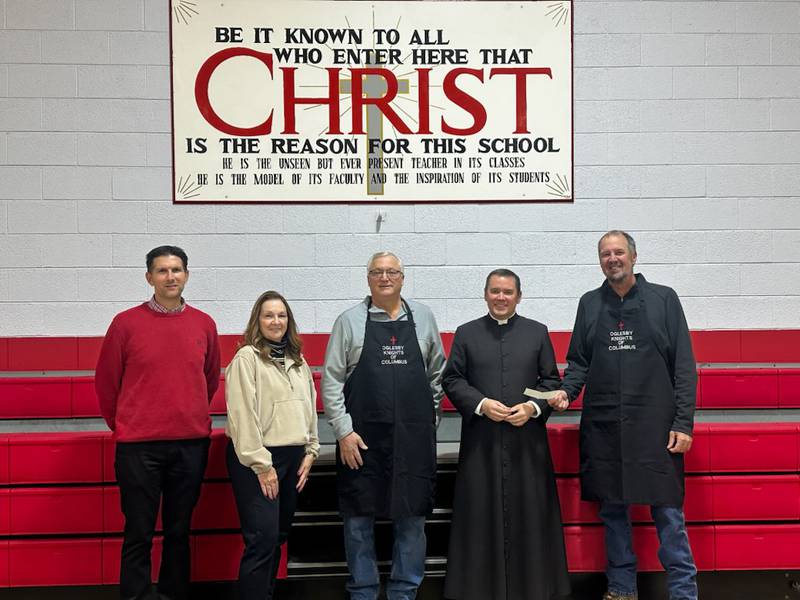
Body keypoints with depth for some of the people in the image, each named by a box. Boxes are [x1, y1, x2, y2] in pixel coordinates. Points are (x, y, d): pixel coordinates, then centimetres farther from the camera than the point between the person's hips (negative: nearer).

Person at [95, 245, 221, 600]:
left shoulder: (204, 324, 5)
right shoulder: (126, 323, -2)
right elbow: (106, 381, 5)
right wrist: (124, 427, 11)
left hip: (191, 444, 3)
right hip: (139, 447, -2)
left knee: (179, 531, 12)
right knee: (139, 534, 2)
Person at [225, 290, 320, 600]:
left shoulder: (297, 360, 14)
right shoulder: (246, 358, -9)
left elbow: (309, 407, 18)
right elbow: (243, 415, -15)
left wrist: (310, 451, 10)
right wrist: (262, 465, -16)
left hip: (293, 458, 7)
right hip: (256, 459, -7)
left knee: (279, 537, 13)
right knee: (262, 539, -10)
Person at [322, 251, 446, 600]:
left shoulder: (423, 317, 8)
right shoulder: (349, 321, 2)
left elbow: (437, 372, 15)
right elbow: (331, 380, 0)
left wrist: (428, 420, 11)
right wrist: (344, 431, -6)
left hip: (414, 439, 2)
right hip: (361, 438, -1)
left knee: (412, 519, 7)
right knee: (359, 520, 5)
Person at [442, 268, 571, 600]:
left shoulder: (537, 332, 9)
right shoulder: (466, 333, 7)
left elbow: (551, 380, 8)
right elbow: (451, 380, 4)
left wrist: (533, 407, -9)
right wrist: (481, 404, -11)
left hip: (527, 438, 1)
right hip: (481, 439, 0)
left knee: (529, 512, 4)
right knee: (482, 512, 2)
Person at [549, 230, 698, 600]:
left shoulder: (663, 299, 3)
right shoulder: (590, 303, 11)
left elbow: (683, 365, -1)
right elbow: (579, 361, 15)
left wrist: (683, 423, -7)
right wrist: (566, 391, -6)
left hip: (654, 426, -3)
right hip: (602, 427, 3)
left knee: (667, 511, 0)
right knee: (612, 510, 11)